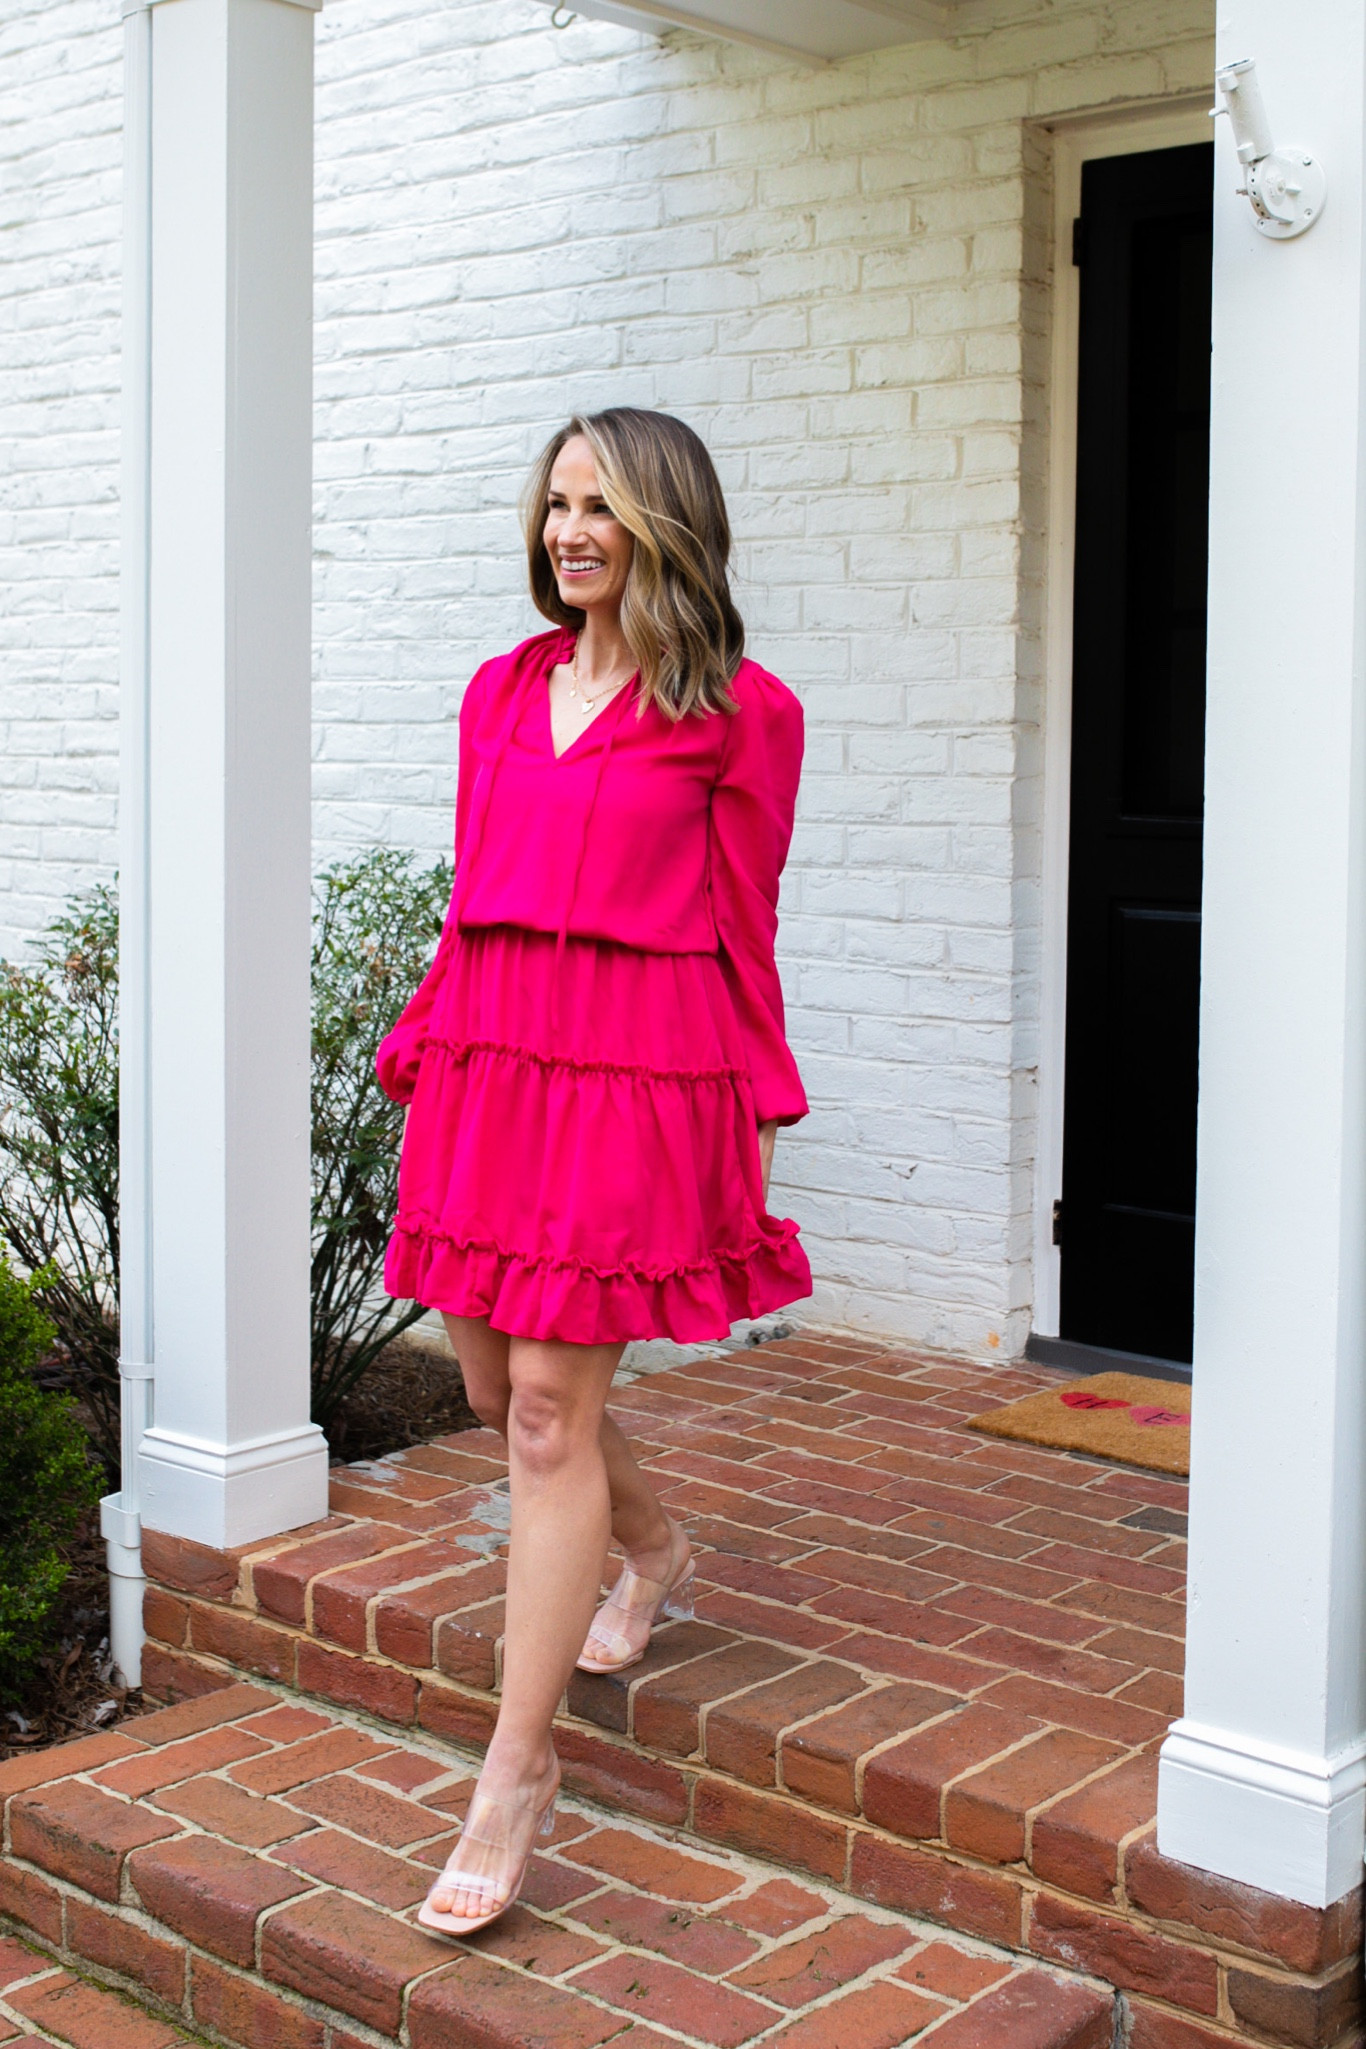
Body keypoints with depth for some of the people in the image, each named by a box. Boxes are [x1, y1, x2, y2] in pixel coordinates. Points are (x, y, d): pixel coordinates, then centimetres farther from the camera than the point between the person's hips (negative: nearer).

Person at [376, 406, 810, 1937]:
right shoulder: (501, 691, 15)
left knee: (551, 1405, -7)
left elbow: (743, 933, 1)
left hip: (635, 1068, -6)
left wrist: (756, 1123, 1)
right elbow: (473, 902, 17)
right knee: (497, 1384, 12)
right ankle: (655, 1555, 43)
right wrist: (424, 1059, 13)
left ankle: (517, 1772, 3)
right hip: (486, 1049, 6)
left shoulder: (738, 712, 0)